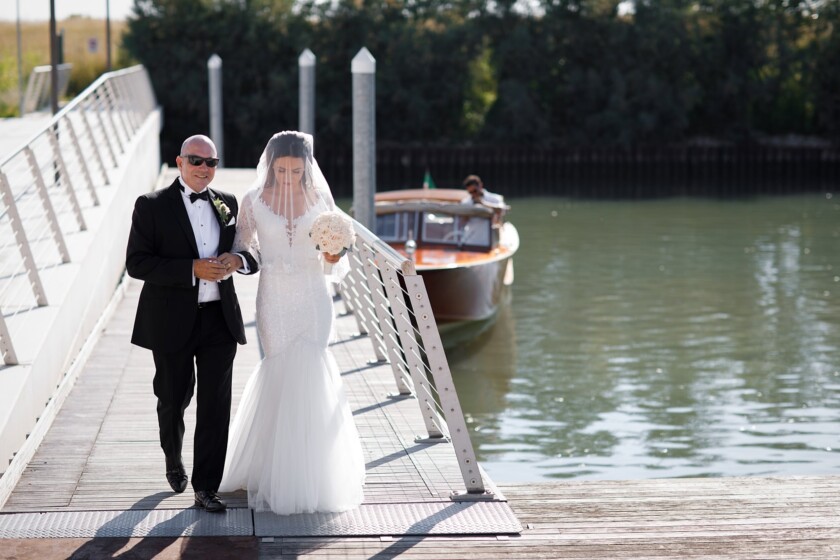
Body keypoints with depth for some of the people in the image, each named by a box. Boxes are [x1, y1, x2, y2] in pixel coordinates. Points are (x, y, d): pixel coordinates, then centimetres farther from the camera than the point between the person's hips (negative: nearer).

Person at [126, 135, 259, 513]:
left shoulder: (228, 205, 9)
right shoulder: (152, 206, -4)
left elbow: (254, 254, 13)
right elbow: (137, 262, -12)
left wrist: (237, 261, -12)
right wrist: (193, 269, -22)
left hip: (220, 319, 2)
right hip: (172, 322, -2)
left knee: (216, 404, -2)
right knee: (173, 400, 13)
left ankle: (206, 488, 5)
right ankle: (174, 459, 42)